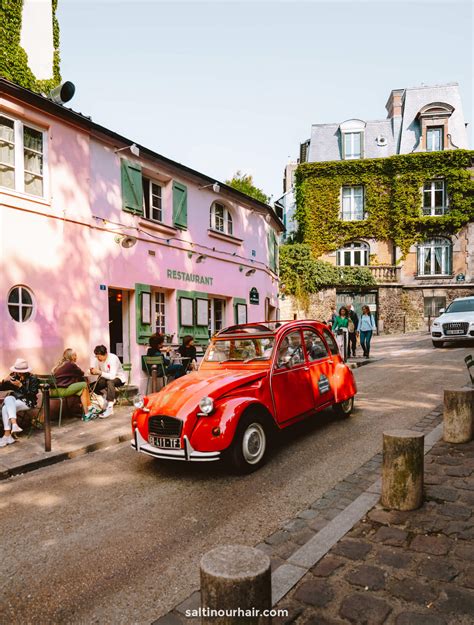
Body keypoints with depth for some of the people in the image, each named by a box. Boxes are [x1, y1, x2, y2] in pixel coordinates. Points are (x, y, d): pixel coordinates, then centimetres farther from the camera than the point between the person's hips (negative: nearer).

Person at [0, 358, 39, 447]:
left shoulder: (33, 379, -8)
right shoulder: (14, 376, 4)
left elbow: (32, 394, -15)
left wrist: (20, 386, -23)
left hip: (27, 402, -5)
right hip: (15, 399, 5)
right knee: (8, 398, -31)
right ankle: (14, 424, -40)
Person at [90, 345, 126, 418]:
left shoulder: (113, 358, -29)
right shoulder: (97, 359, -11)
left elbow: (112, 376, -37)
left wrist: (100, 372, -46)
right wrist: (92, 371, -26)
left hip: (119, 378, -6)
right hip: (106, 378, 6)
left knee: (110, 381, -38)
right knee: (93, 386, -18)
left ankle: (110, 408, -37)